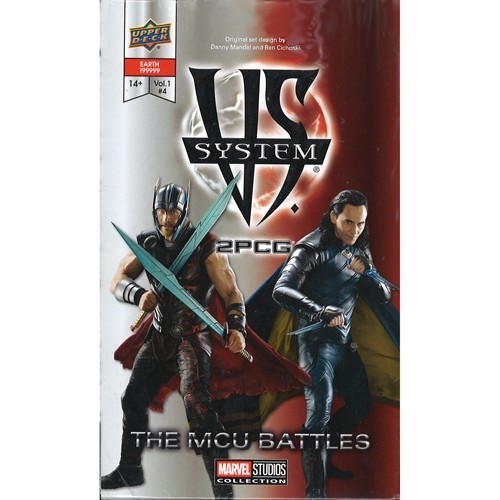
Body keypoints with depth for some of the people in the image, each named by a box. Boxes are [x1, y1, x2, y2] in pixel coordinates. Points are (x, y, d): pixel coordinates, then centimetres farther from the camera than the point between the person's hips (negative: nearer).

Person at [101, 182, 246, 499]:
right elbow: (118, 280, -3)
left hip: (192, 337, -6)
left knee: (196, 403, -24)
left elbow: (231, 290, -14)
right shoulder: (147, 244, 1)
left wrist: (236, 327, -31)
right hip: (159, 336, 6)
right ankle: (129, 471, 37)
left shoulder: (203, 246, -13)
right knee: (133, 399, 15)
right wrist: (138, 294, -25)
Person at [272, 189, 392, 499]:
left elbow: (382, 295, 8)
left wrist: (366, 274, -13)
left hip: (345, 342, 8)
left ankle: (322, 457, 36)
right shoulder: (314, 249, -14)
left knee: (362, 406, 18)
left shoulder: (360, 251, 9)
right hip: (318, 342, -8)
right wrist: (319, 312, -41)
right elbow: (281, 290, -26)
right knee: (320, 414, -11)